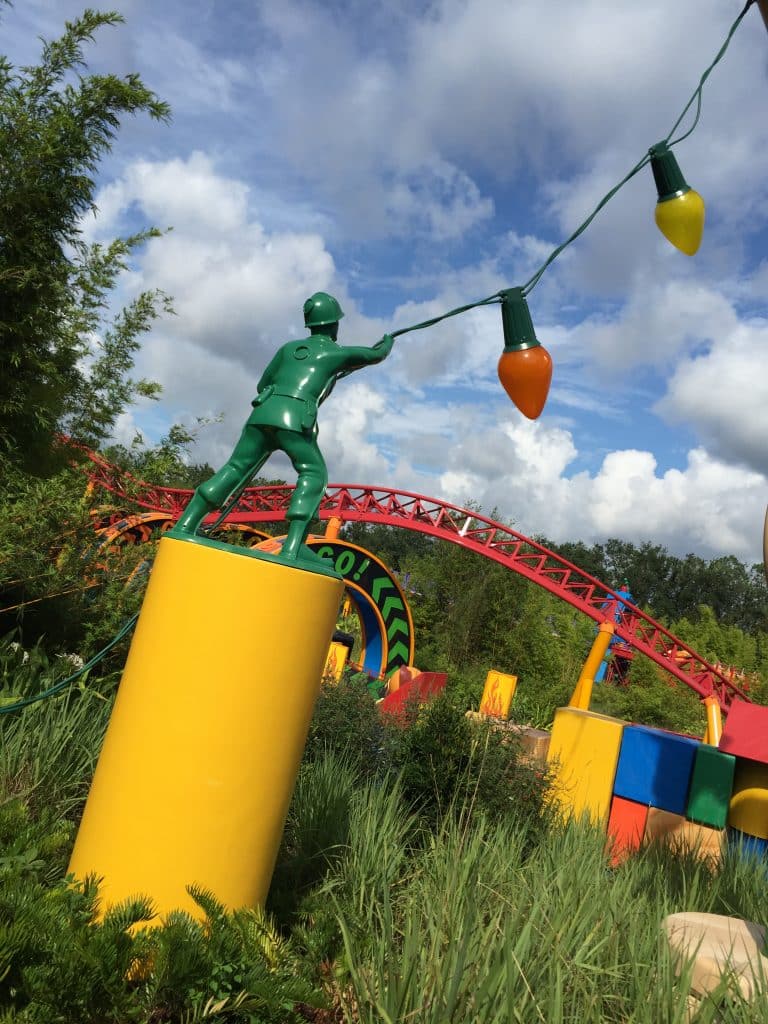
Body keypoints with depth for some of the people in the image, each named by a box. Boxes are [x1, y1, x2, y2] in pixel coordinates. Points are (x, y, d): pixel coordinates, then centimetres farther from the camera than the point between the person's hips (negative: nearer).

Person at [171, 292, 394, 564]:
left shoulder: (289, 347, 28)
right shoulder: (337, 352, 16)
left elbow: (262, 385, 32)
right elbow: (377, 354, 31)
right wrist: (388, 341, 52)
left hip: (263, 412, 5)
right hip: (293, 419, -5)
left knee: (236, 468, 8)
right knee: (313, 474, 3)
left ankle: (185, 525, 2)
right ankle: (293, 546, -13)